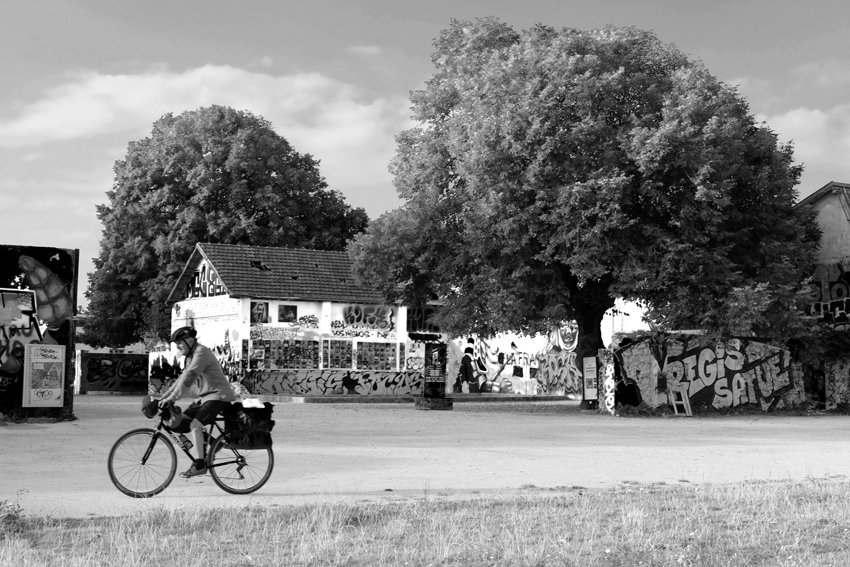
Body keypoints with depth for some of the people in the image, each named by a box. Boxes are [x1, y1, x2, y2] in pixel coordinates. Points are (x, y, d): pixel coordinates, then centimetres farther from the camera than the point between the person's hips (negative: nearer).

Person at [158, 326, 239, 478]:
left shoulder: (201, 353, -16)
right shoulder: (191, 356, 16)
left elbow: (189, 376, -25)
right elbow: (182, 378, 17)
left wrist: (172, 397, -28)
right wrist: (164, 396, 9)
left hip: (219, 396, -10)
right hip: (207, 396, 10)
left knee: (195, 425, -21)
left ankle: (200, 465, -18)